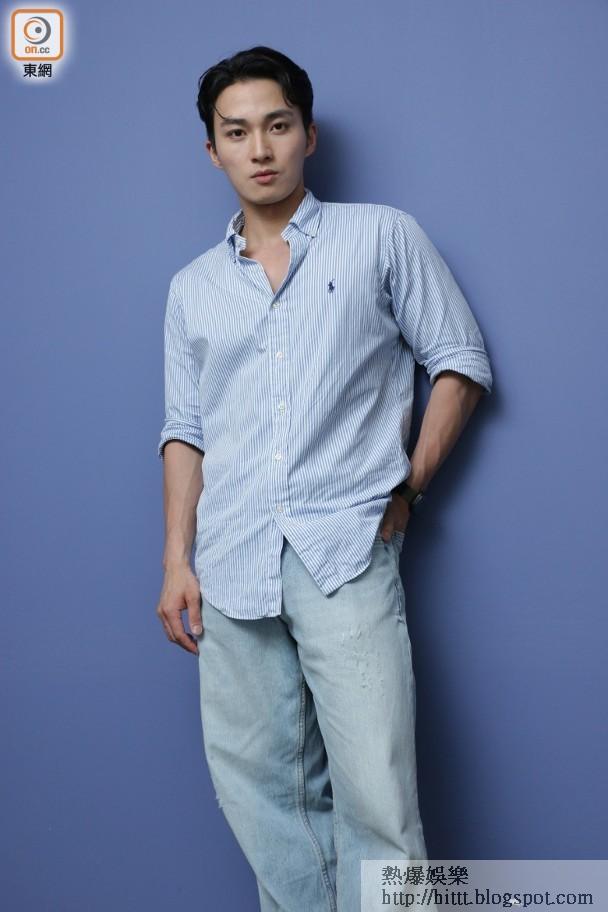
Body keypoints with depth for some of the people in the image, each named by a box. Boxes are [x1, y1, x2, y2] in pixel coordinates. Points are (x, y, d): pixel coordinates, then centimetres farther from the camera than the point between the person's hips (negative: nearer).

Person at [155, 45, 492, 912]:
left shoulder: (383, 236, 7)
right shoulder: (192, 288, 17)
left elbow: (461, 363, 7)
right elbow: (185, 431, 17)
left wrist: (408, 489, -1)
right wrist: (177, 561, 8)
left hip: (345, 554, -4)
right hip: (232, 566, 4)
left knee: (376, 799, -10)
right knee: (259, 784, 7)